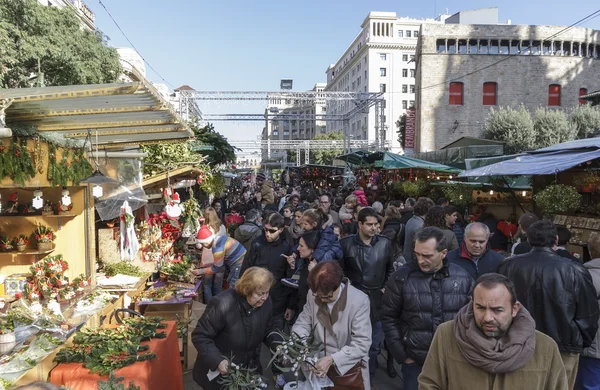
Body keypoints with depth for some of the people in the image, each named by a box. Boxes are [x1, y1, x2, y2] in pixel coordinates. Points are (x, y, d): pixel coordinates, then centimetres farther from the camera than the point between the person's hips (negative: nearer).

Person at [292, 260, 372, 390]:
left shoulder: (359, 301, -24)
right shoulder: (313, 295, -12)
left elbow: (362, 343, -23)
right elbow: (304, 322, 0)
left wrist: (332, 359, -31)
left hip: (349, 368, -3)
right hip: (320, 362, 4)